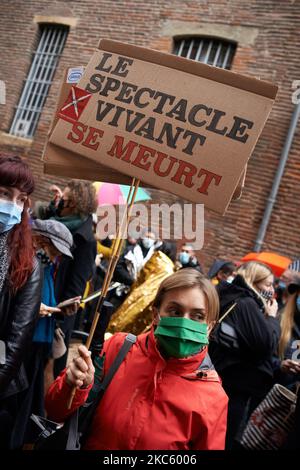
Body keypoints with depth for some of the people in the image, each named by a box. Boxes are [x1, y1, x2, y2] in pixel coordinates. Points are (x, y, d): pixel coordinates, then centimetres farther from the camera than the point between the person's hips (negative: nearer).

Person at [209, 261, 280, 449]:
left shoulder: (229, 297, 10)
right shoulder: (247, 304, -18)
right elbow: (267, 344, -22)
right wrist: (272, 317, -7)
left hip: (223, 378, 9)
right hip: (240, 386, -9)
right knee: (230, 439, 4)